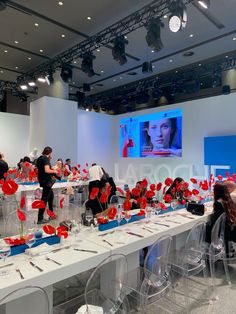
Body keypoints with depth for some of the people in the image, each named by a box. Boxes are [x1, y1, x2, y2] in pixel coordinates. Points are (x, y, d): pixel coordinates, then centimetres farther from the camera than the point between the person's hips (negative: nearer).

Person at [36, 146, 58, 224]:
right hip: (46, 181, -10)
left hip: (41, 180, 10)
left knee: (51, 195, 23)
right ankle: (40, 219, -1)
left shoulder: (39, 158, 11)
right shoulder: (46, 159, -16)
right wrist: (54, 171, -10)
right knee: (44, 199, -5)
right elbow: (47, 170, -27)